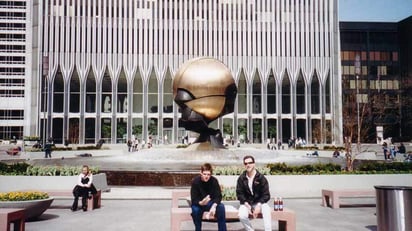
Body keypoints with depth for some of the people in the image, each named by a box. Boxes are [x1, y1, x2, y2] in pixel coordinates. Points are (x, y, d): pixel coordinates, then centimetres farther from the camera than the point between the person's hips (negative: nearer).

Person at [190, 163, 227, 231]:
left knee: (221, 207, -28)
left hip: (211, 202, 1)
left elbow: (218, 196, -19)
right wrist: (201, 203, -43)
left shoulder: (214, 180, -14)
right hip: (199, 203, -1)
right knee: (195, 209, -34)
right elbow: (194, 199, -20)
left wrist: (213, 206, -39)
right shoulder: (195, 181, -19)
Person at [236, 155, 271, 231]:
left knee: (266, 210, -34)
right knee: (242, 216, -30)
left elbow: (266, 194, -7)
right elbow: (239, 193, -2)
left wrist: (258, 205, -22)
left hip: (259, 202, -1)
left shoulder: (261, 177, -7)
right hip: (246, 203, 1)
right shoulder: (241, 178, -4)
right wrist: (247, 205, -17)